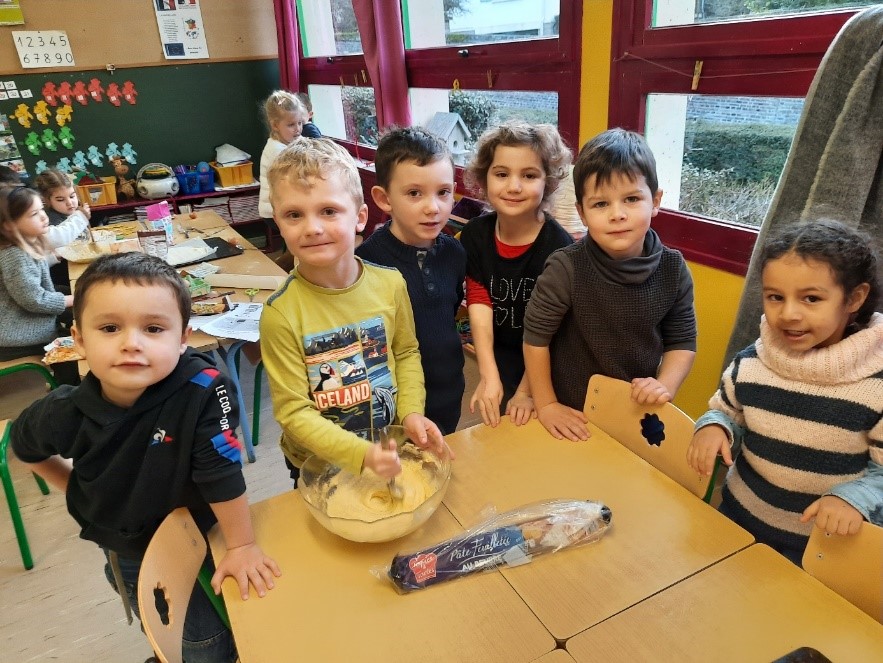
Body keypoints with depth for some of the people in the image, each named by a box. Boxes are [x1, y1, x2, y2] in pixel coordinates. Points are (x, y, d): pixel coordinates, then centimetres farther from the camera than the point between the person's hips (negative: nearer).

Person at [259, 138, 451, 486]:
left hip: (392, 454, 3)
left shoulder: (390, 283, -14)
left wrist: (411, 412, -12)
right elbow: (293, 411, -19)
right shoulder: (281, 313, -23)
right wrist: (362, 454, -28)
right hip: (318, 467, -2)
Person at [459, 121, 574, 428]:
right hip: (498, 359, 3)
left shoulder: (558, 245, -22)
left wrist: (526, 391, -18)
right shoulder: (475, 233, -10)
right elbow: (479, 305, -15)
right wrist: (489, 376, -23)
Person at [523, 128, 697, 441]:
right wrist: (546, 405, -10)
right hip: (573, 417, -3)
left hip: (639, 410, 3)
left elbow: (682, 341, -2)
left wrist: (665, 385, -18)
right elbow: (536, 336, -15)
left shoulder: (673, 269, -13)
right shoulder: (565, 269, -24)